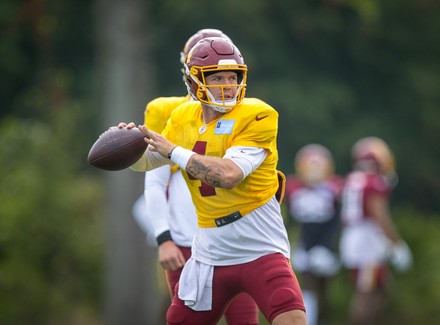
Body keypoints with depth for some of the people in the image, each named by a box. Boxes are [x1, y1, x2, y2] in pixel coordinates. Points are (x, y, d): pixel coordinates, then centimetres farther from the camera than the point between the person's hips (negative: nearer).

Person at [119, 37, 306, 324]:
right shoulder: (184, 118, 5)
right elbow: (146, 162, 19)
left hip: (260, 248, -5)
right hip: (211, 254, 5)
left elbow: (229, 174, -27)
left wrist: (173, 151, -21)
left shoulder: (257, 116, -13)